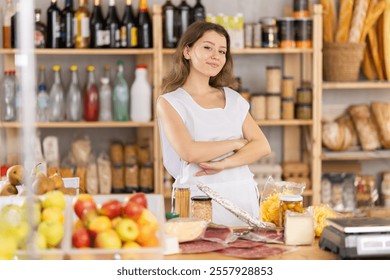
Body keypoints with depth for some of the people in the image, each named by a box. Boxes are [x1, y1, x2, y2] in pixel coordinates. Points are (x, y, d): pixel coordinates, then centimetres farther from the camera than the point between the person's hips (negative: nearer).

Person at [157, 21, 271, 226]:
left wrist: (224, 164, -12)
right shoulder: (169, 102, -1)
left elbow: (262, 146, 4)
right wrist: (237, 143, -4)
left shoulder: (232, 98, 12)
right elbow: (189, 152, -15)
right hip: (199, 197, -4)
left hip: (242, 194, 4)